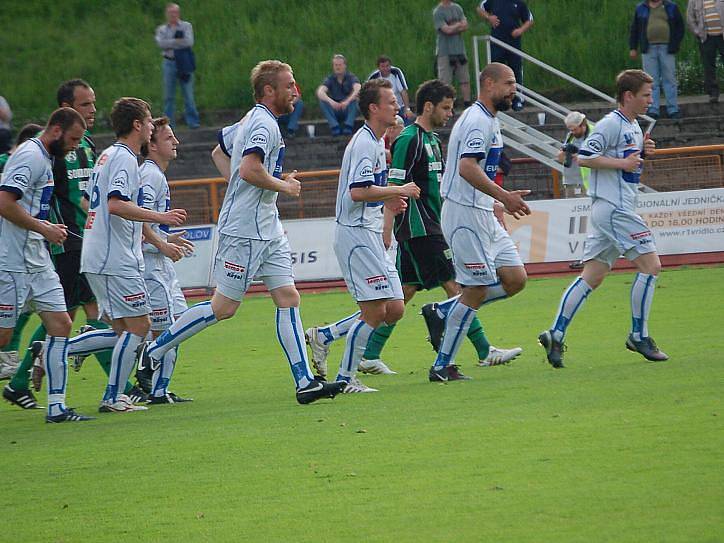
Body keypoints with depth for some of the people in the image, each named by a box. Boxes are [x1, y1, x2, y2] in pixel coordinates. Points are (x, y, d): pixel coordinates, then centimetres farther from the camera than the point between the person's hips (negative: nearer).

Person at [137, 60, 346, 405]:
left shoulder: (252, 121, 16)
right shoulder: (265, 124, -16)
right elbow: (249, 169, -30)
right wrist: (284, 186, -15)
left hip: (267, 230, 10)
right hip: (245, 232, -10)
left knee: (288, 298, 2)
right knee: (224, 307, -4)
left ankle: (305, 382, -2)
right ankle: (154, 351, 9)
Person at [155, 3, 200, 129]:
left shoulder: (186, 26, 8)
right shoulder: (161, 29, 11)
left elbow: (189, 42, -8)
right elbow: (161, 43, -7)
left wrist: (170, 43, -6)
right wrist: (178, 41, -11)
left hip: (184, 62, -1)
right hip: (169, 63, 1)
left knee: (188, 93, -4)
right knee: (168, 95, 2)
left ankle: (193, 121, 0)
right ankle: (169, 123, 6)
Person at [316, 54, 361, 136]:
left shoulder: (351, 77, -4)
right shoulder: (330, 79, 0)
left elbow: (358, 90, -25)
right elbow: (320, 92, -19)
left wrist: (347, 101, -44)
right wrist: (330, 101, -39)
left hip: (349, 110, -2)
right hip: (335, 110, 2)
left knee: (355, 98, -30)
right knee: (322, 100, -24)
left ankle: (348, 125, -34)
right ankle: (334, 126, -32)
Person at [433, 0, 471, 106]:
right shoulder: (437, 12, -6)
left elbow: (465, 26, 3)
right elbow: (447, 30, -15)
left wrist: (452, 28, -10)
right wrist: (458, 25, 1)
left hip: (460, 49, 6)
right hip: (445, 52, -6)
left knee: (465, 80, 7)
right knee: (445, 82, -5)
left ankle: (468, 105, 12)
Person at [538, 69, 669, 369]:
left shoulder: (634, 127, 19)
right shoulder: (611, 124, -11)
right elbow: (584, 157, -17)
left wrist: (642, 152, 10)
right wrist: (622, 162, -17)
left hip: (618, 209, 10)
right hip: (613, 208, -10)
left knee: (591, 277, 5)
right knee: (650, 265, -9)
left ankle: (555, 335, 1)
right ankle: (639, 337, -2)